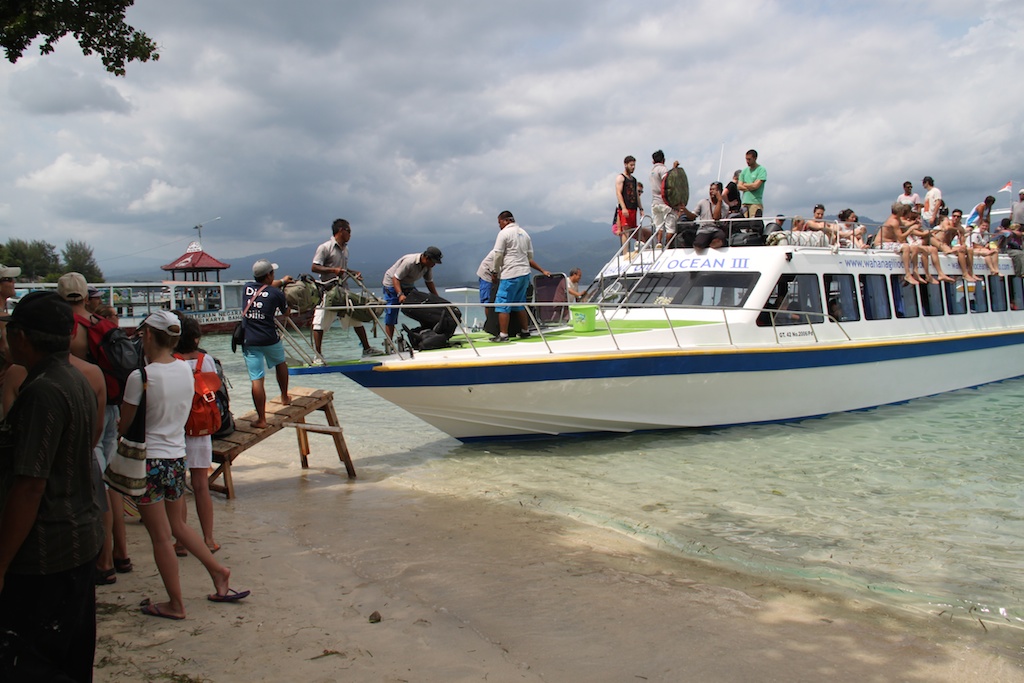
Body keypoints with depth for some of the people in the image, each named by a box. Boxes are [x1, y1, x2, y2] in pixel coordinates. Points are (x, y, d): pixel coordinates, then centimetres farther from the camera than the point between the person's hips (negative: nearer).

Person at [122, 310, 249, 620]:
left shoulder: (140, 377, -17)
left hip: (149, 461, -6)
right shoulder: (186, 370, 0)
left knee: (161, 537, 5)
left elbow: (124, 425, -7)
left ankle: (175, 604, 14)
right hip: (178, 457, 6)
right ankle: (218, 571, 20)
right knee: (178, 526, 24)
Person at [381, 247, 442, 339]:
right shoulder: (409, 262, -34)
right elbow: (395, 279, -33)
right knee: (391, 314, -10)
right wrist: (400, 295, -46)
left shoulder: (428, 266, -10)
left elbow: (429, 282, 2)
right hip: (392, 284, -8)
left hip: (408, 285, 8)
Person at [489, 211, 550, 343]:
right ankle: (525, 332, 21)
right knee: (520, 304, 17)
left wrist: (496, 272, 3)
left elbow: (498, 255, -8)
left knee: (502, 304, -5)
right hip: (525, 273, 8)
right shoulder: (524, 233, 16)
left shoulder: (504, 233, -7)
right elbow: (530, 256, 20)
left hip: (510, 274, -8)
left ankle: (503, 335, -8)